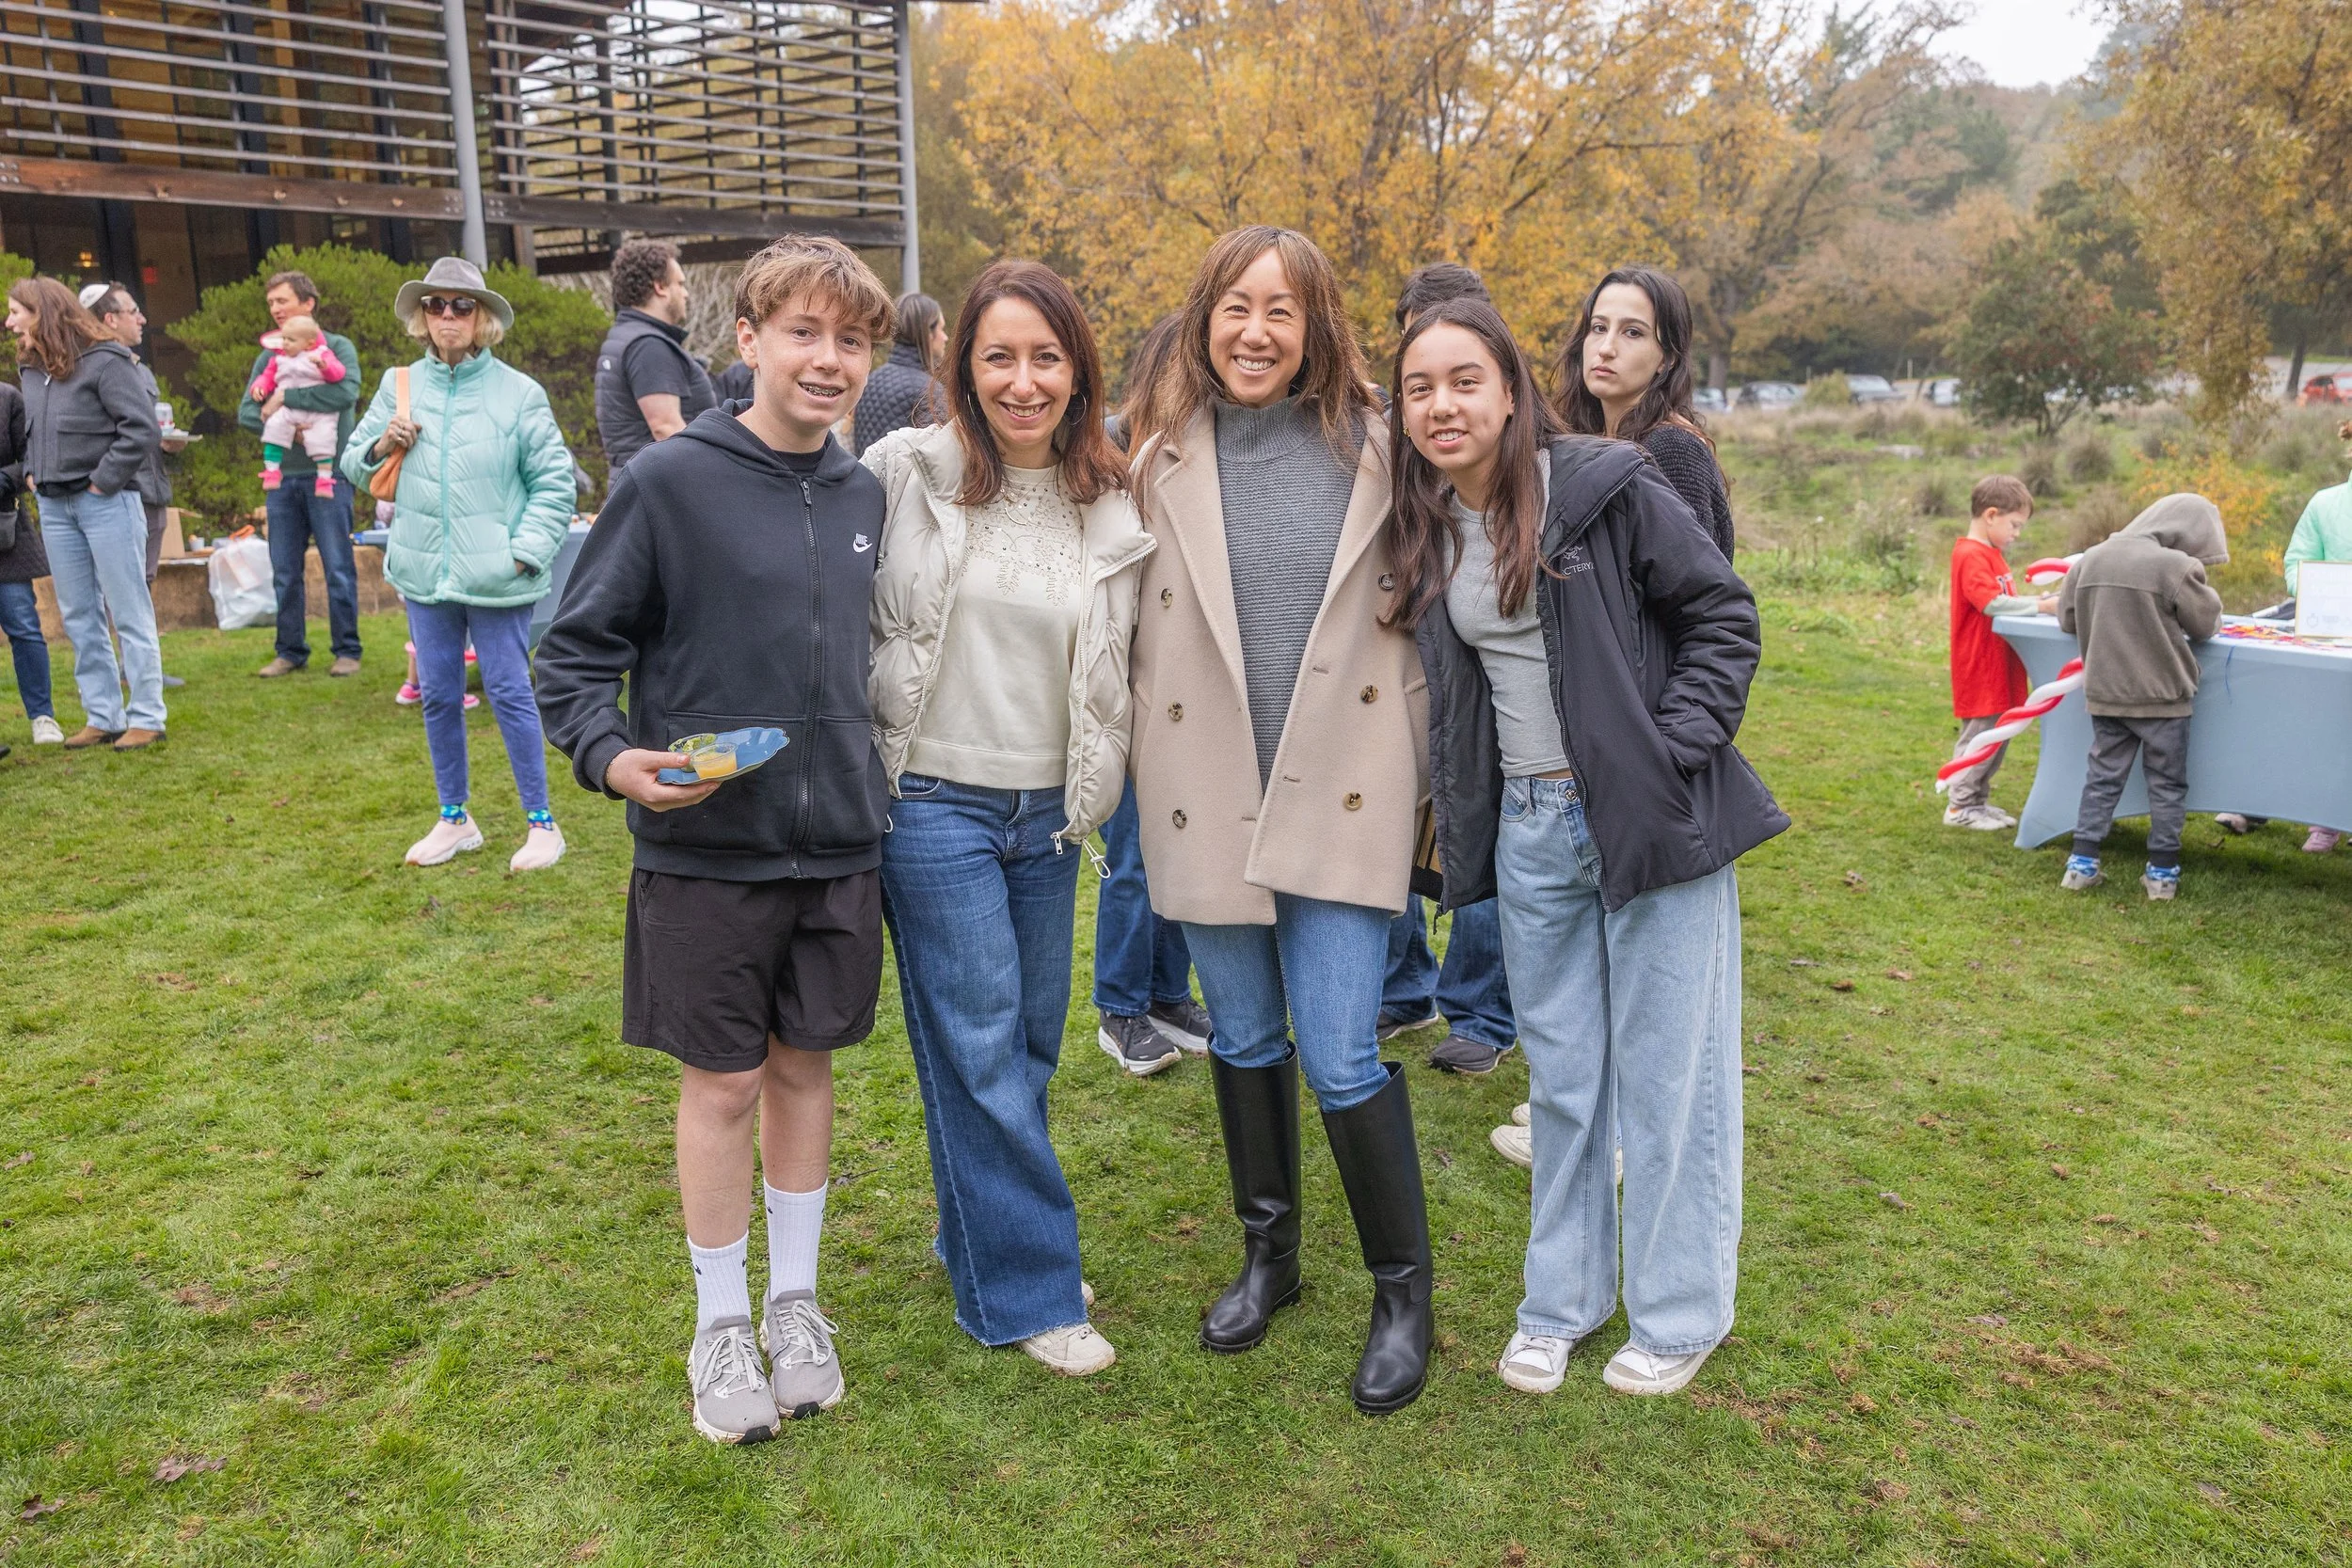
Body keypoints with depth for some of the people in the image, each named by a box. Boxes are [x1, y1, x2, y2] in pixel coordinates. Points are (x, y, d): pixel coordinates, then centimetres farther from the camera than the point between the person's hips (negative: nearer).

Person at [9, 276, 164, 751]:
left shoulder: (104, 361, -10)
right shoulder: (32, 370, 13)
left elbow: (141, 426, -17)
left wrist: (104, 481, -15)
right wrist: (33, 472, 9)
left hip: (105, 503, -8)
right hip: (54, 506, 8)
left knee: (128, 612, -2)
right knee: (79, 617, 9)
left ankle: (146, 717, 3)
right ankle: (102, 717, 16)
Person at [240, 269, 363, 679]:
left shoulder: (337, 347, 0)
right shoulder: (268, 356, 14)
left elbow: (346, 392, -19)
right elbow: (246, 411, 9)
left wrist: (285, 398, -14)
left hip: (327, 473, -5)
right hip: (283, 476, 5)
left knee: (338, 568, -2)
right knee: (284, 572, 8)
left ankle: (347, 651, 8)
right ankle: (290, 651, 17)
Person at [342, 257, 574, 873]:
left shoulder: (518, 392, -3)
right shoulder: (399, 385, 8)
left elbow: (554, 481, -3)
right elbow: (353, 464, 15)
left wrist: (524, 551, -11)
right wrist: (380, 446, -7)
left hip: (494, 578, -4)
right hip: (423, 571, 4)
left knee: (509, 693, -2)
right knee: (438, 696, 11)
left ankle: (541, 823, 9)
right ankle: (454, 820, 25)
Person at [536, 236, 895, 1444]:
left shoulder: (864, 497, 6)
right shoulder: (668, 482, -9)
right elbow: (573, 652, -6)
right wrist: (612, 756, -21)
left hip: (838, 845, 4)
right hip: (706, 847, -4)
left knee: (805, 1065, 14)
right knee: (723, 1082, 7)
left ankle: (796, 1300, 32)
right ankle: (721, 1323, 26)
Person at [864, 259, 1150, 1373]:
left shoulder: (1110, 508, 3)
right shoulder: (905, 473, -7)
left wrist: (1093, 791, 9)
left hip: (1047, 812, 5)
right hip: (930, 802, -4)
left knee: (1032, 1039, 14)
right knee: (980, 1048, 0)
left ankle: (984, 1234, 36)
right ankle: (1026, 1291, 14)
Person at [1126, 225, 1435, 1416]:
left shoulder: (1370, 450, 0)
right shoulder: (1164, 458, 3)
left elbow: (1413, 623, 5)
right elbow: (1133, 630, 7)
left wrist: (1421, 784, 5)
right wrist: (1142, 781, 5)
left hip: (1340, 792, -2)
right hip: (1207, 796, 3)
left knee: (1341, 1056, -4)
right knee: (1244, 1040, 16)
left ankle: (1402, 1291, 18)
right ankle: (1268, 1254, 36)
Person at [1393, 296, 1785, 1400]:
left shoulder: (1606, 487, -10)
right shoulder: (1424, 533, 6)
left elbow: (1724, 616, -6)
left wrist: (1675, 752, -14)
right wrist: (1453, 810, 10)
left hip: (1650, 817, -5)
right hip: (1528, 827, 5)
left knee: (1667, 1071, 5)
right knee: (1560, 1073, 15)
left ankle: (1677, 1314, 23)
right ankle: (1561, 1299, 30)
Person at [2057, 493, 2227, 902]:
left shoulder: (2091, 558, 3)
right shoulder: (2177, 566, -15)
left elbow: (2066, 617, 12)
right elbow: (2207, 623, -4)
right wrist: (2191, 601, 16)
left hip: (2104, 693, 5)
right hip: (2161, 695, -4)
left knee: (2102, 777, 13)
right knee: (2166, 784, 8)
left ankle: (2082, 863, 11)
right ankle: (2162, 871, 13)